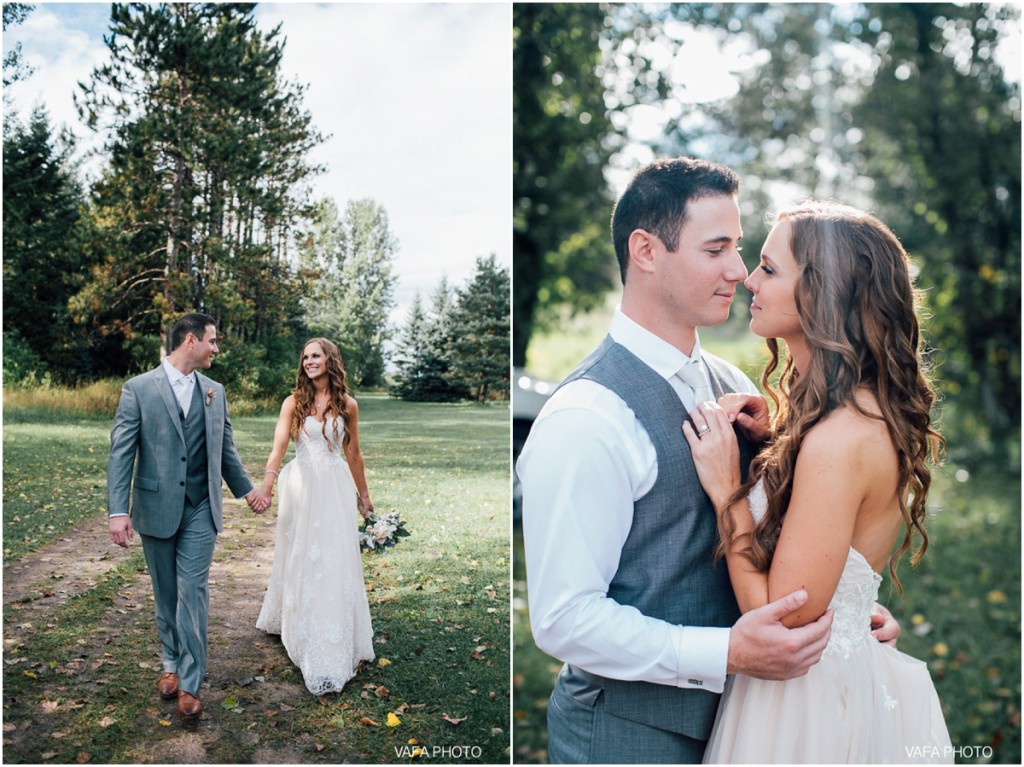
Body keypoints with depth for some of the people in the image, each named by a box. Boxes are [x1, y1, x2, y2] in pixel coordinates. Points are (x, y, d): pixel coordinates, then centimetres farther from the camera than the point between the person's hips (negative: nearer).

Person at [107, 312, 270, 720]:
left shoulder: (215, 391, 6)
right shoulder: (139, 389, -6)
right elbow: (121, 453, -9)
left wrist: (246, 489, 19)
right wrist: (117, 511, -16)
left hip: (200, 511, 2)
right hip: (156, 509, -1)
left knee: (193, 592, -3)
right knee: (166, 594, 13)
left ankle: (190, 682, 3)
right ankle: (172, 663, 32)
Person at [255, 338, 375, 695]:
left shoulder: (347, 404, 4)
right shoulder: (294, 401, -1)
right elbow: (279, 444, -15)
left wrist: (363, 494, 17)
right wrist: (268, 481, -31)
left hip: (335, 486, 1)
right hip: (301, 486, -1)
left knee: (336, 561, 2)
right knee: (300, 558, 7)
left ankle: (335, 647, 13)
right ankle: (301, 633, 21)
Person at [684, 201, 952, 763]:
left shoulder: (840, 439, -28)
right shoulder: (872, 415, 2)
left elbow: (783, 621, -25)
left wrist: (725, 489, -20)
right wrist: (773, 436, -3)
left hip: (816, 696, -9)